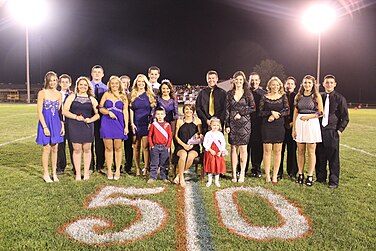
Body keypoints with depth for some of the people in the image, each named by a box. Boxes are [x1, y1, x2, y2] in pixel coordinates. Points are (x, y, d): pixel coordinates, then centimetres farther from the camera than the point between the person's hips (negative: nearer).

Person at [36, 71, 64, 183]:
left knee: (54, 149, 10)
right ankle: (46, 174, 14)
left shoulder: (58, 94, 8)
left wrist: (62, 125, 4)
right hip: (45, 122, -4)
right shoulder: (42, 93, -6)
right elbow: (39, 111, -9)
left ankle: (54, 173, 20)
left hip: (56, 123, 4)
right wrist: (45, 127, -14)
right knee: (47, 149, 1)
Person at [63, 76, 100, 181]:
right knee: (77, 149, 0)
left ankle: (86, 172, 14)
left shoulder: (92, 99, 11)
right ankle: (78, 173, 8)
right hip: (74, 126, -1)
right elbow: (64, 111, 0)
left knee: (87, 149, 4)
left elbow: (98, 113, 7)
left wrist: (91, 119, -11)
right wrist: (76, 117, -13)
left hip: (88, 126, 1)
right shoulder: (72, 97, 7)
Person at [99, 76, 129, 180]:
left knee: (118, 147, 2)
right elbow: (100, 108, 6)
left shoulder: (123, 97, 9)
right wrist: (109, 112, -12)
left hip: (119, 123, 0)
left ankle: (117, 170, 10)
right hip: (107, 123, 0)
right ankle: (109, 170, 9)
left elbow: (125, 112, 6)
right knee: (108, 147, 2)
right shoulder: (106, 94, 9)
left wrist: (126, 126, 0)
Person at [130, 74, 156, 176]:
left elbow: (153, 110, 6)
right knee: (136, 147, 4)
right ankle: (137, 168, 12)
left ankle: (146, 168, 0)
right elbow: (131, 110, 7)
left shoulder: (150, 95, 7)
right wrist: (132, 123, -1)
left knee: (145, 146, -7)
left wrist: (151, 123, -3)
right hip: (136, 124, 2)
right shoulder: (133, 95, 10)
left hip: (147, 123, -2)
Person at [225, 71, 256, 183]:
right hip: (233, 123, 2)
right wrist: (227, 125, 1)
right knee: (233, 148, 3)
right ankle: (234, 174, 9)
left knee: (243, 148, 1)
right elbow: (227, 110, 7)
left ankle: (242, 173, 9)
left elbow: (253, 108, 1)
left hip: (244, 123, -2)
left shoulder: (248, 93, 4)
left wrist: (241, 113, -9)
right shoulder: (229, 93, 9)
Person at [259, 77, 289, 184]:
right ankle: (267, 175, 8)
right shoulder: (264, 97, 3)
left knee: (277, 151, 3)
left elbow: (287, 111, 1)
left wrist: (276, 115, -11)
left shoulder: (283, 97, 6)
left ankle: (275, 175, 12)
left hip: (279, 126, 1)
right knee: (267, 150, -1)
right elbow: (260, 112, 0)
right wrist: (271, 112, -13)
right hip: (267, 126, -1)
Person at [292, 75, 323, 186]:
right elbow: (295, 113, 8)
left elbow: (320, 112, 0)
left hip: (312, 124, -3)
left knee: (311, 151, 1)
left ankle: (310, 176, 9)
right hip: (299, 124, 3)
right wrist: (294, 128, 4)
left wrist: (308, 116, -13)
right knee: (300, 151, 6)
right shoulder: (298, 96, 10)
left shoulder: (316, 96, 1)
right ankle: (300, 174, 15)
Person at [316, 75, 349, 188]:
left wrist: (340, 130, -7)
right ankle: (321, 178, 23)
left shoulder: (340, 98, 0)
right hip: (319, 131, 4)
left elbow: (345, 117, 1)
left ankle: (334, 181, 11)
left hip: (332, 131, -4)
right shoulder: (319, 97, 10)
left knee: (333, 157, 1)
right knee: (320, 156, 9)